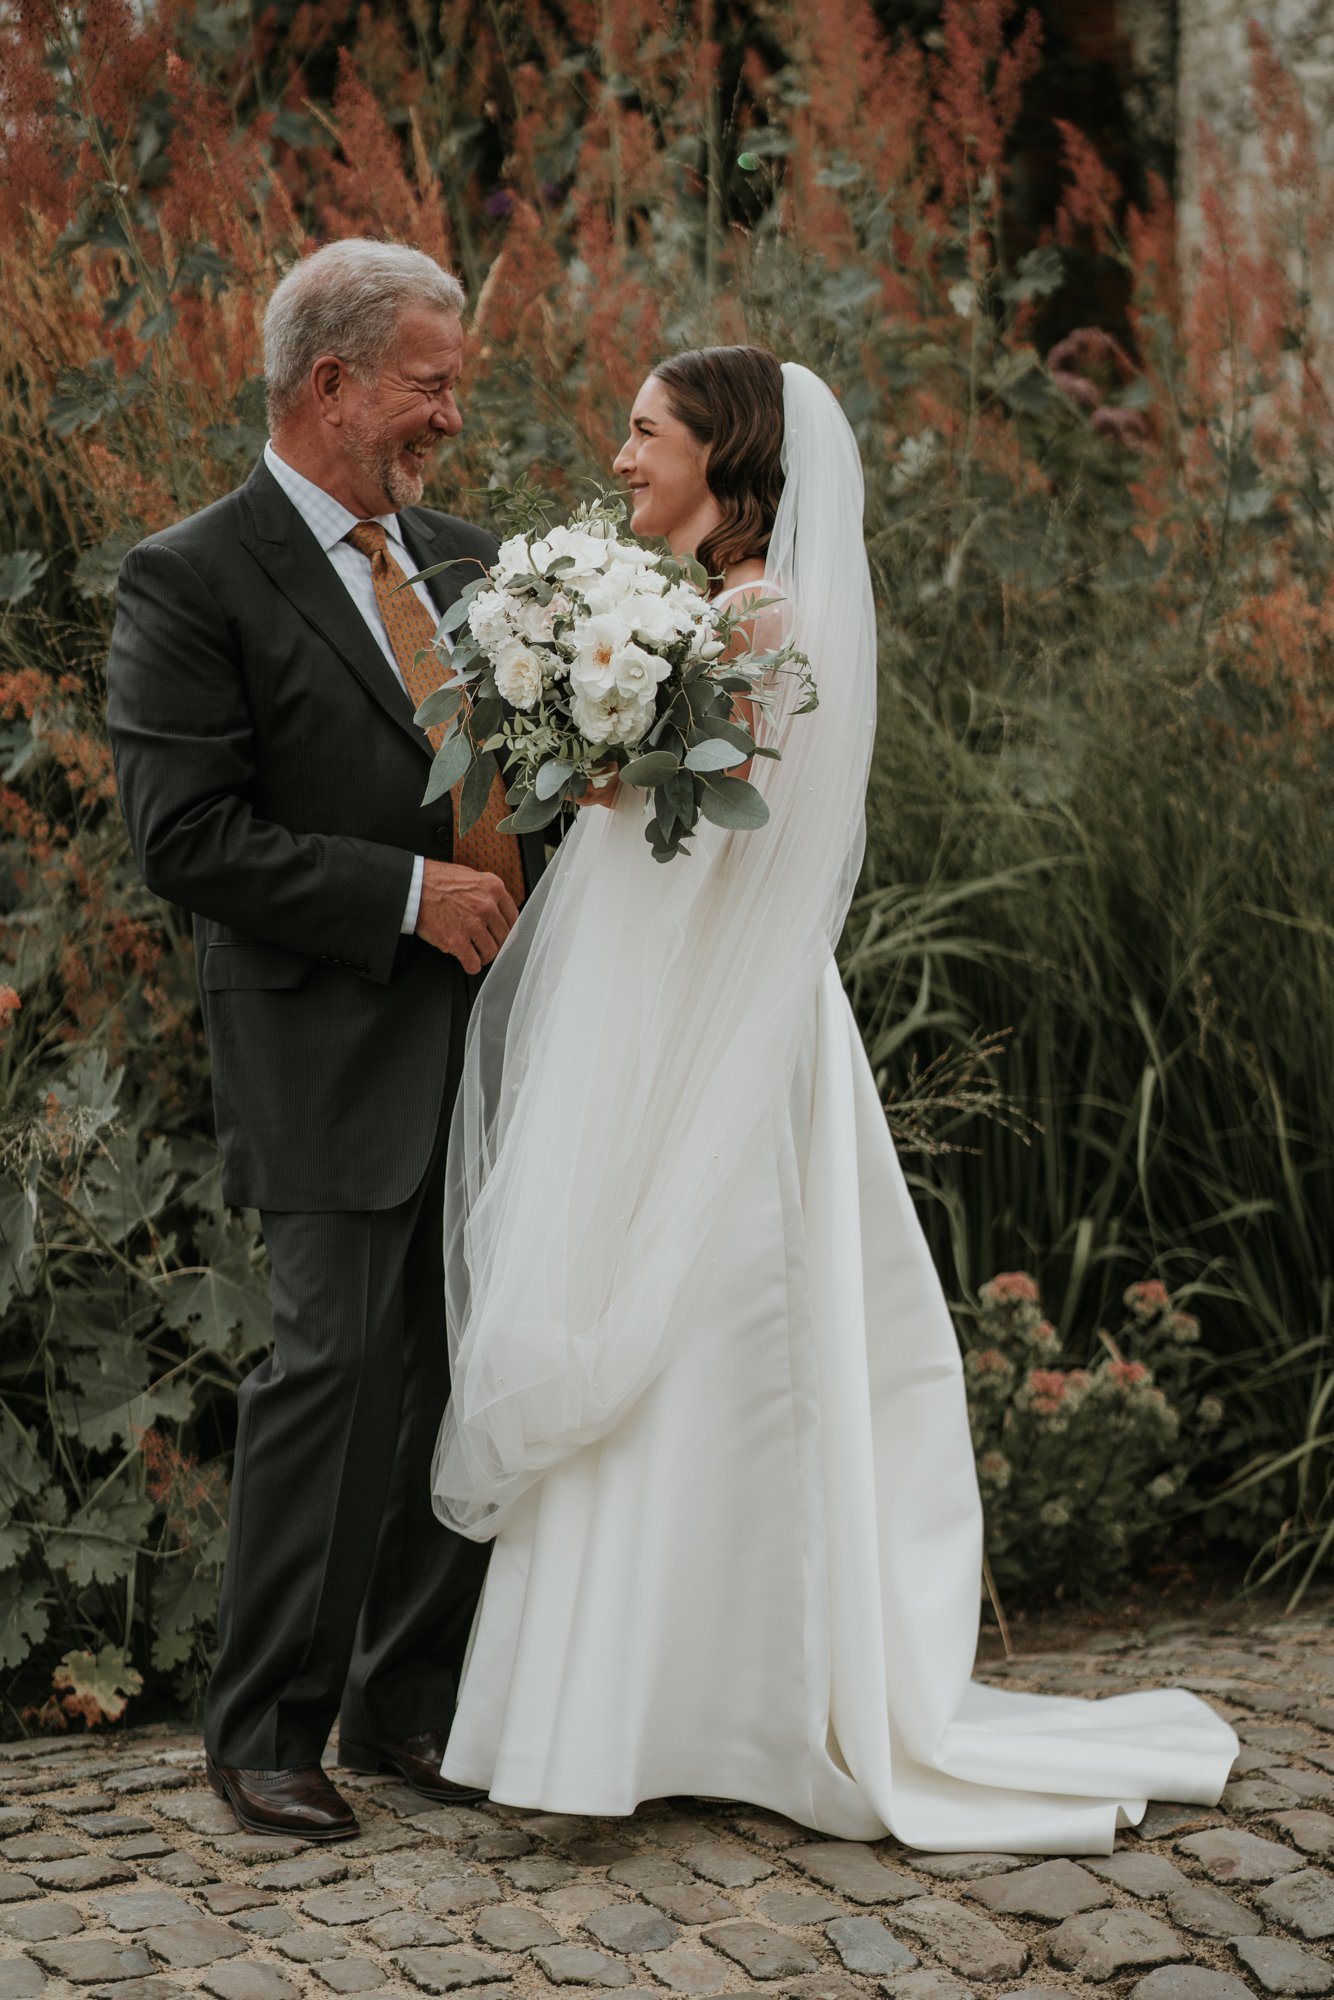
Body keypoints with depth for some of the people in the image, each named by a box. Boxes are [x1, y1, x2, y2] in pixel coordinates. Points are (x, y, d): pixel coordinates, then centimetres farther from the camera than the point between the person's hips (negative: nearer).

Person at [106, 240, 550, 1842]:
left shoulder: (469, 560, 15)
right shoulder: (192, 580, -6)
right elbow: (183, 834, -13)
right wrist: (406, 894, -15)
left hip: (496, 1034, 7)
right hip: (335, 1050, -7)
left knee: (476, 1373, 8)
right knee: (340, 1364, -8)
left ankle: (411, 1701, 20)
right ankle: (262, 1727, 6)